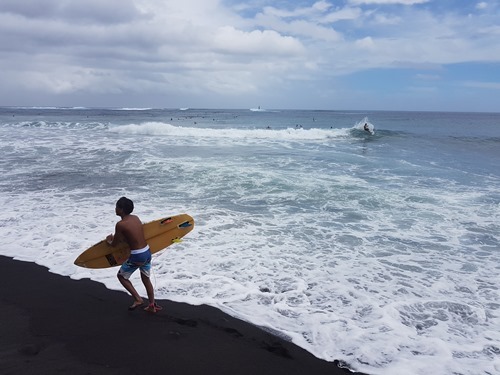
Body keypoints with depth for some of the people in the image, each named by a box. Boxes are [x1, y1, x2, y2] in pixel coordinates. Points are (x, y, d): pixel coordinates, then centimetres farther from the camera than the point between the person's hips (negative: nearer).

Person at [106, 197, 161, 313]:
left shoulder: (120, 225, -15)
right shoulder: (136, 218, 5)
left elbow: (114, 244, -3)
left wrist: (109, 240, 19)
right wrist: (115, 237, 24)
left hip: (137, 256, -7)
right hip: (147, 252, 7)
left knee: (121, 276, 18)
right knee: (146, 279, 22)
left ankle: (137, 299, 13)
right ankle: (152, 305, 29)